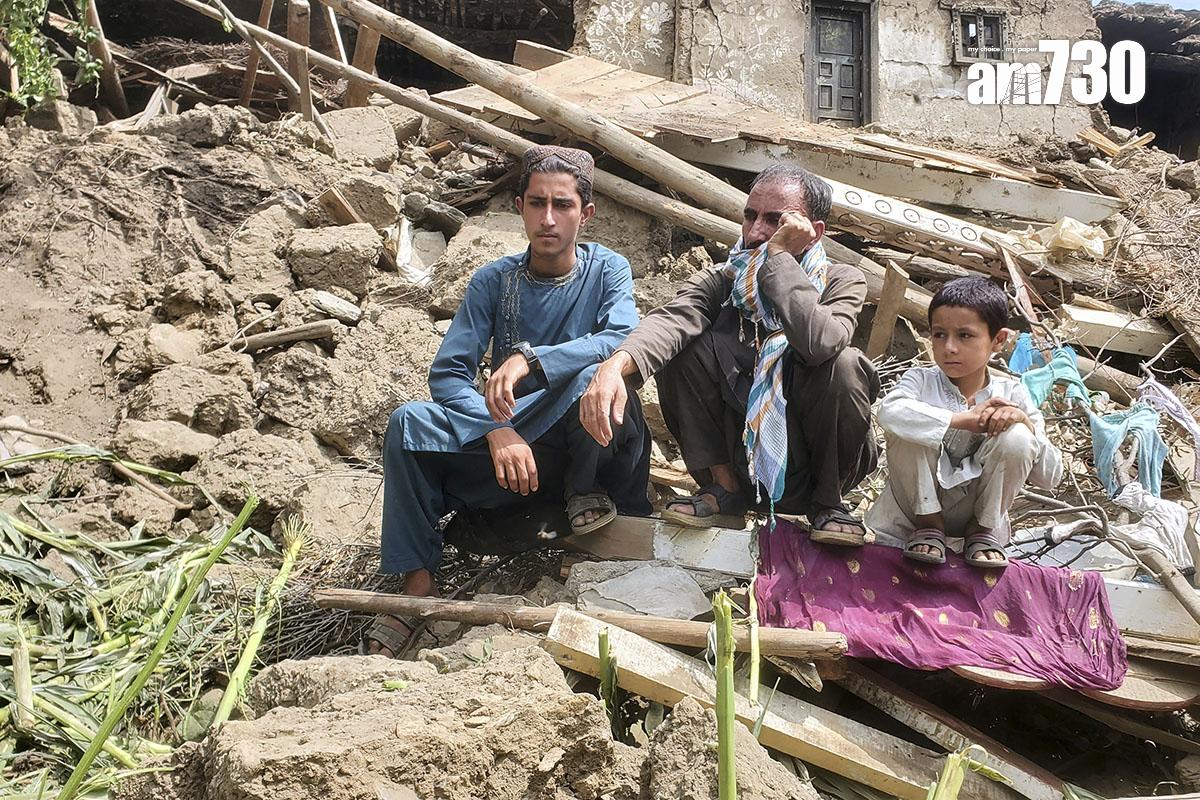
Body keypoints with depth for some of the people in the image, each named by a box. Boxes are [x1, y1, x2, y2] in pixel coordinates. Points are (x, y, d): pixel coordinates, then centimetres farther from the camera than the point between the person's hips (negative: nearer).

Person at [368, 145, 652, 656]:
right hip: (513, 445, 3)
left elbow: (624, 339, -23)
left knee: (595, 375, -34)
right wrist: (497, 431, -26)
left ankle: (586, 492, -9)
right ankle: (417, 583, -17)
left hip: (594, 452, -2)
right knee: (410, 422, -21)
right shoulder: (494, 281, 1)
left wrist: (529, 358, -35)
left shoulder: (607, 270, -2)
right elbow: (447, 374, -7)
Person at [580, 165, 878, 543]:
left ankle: (827, 501, -6)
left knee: (846, 365, -30)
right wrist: (617, 363, -47)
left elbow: (819, 343, -33)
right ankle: (725, 491, -7)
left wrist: (779, 255, -26)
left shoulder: (842, 282, -7)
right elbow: (673, 318, -27)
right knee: (682, 347, -17)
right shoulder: (723, 281, -2)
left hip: (813, 465, -1)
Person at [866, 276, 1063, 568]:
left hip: (979, 507, 1)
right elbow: (889, 411, -36)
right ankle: (928, 524, -8)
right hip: (918, 501, -1)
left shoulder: (1010, 393, -5)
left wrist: (1025, 421, -24)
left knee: (1016, 437, -23)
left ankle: (983, 529, -1)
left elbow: (1050, 477, -7)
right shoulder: (920, 380, -9)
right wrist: (964, 419, -37)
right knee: (910, 428, -25)